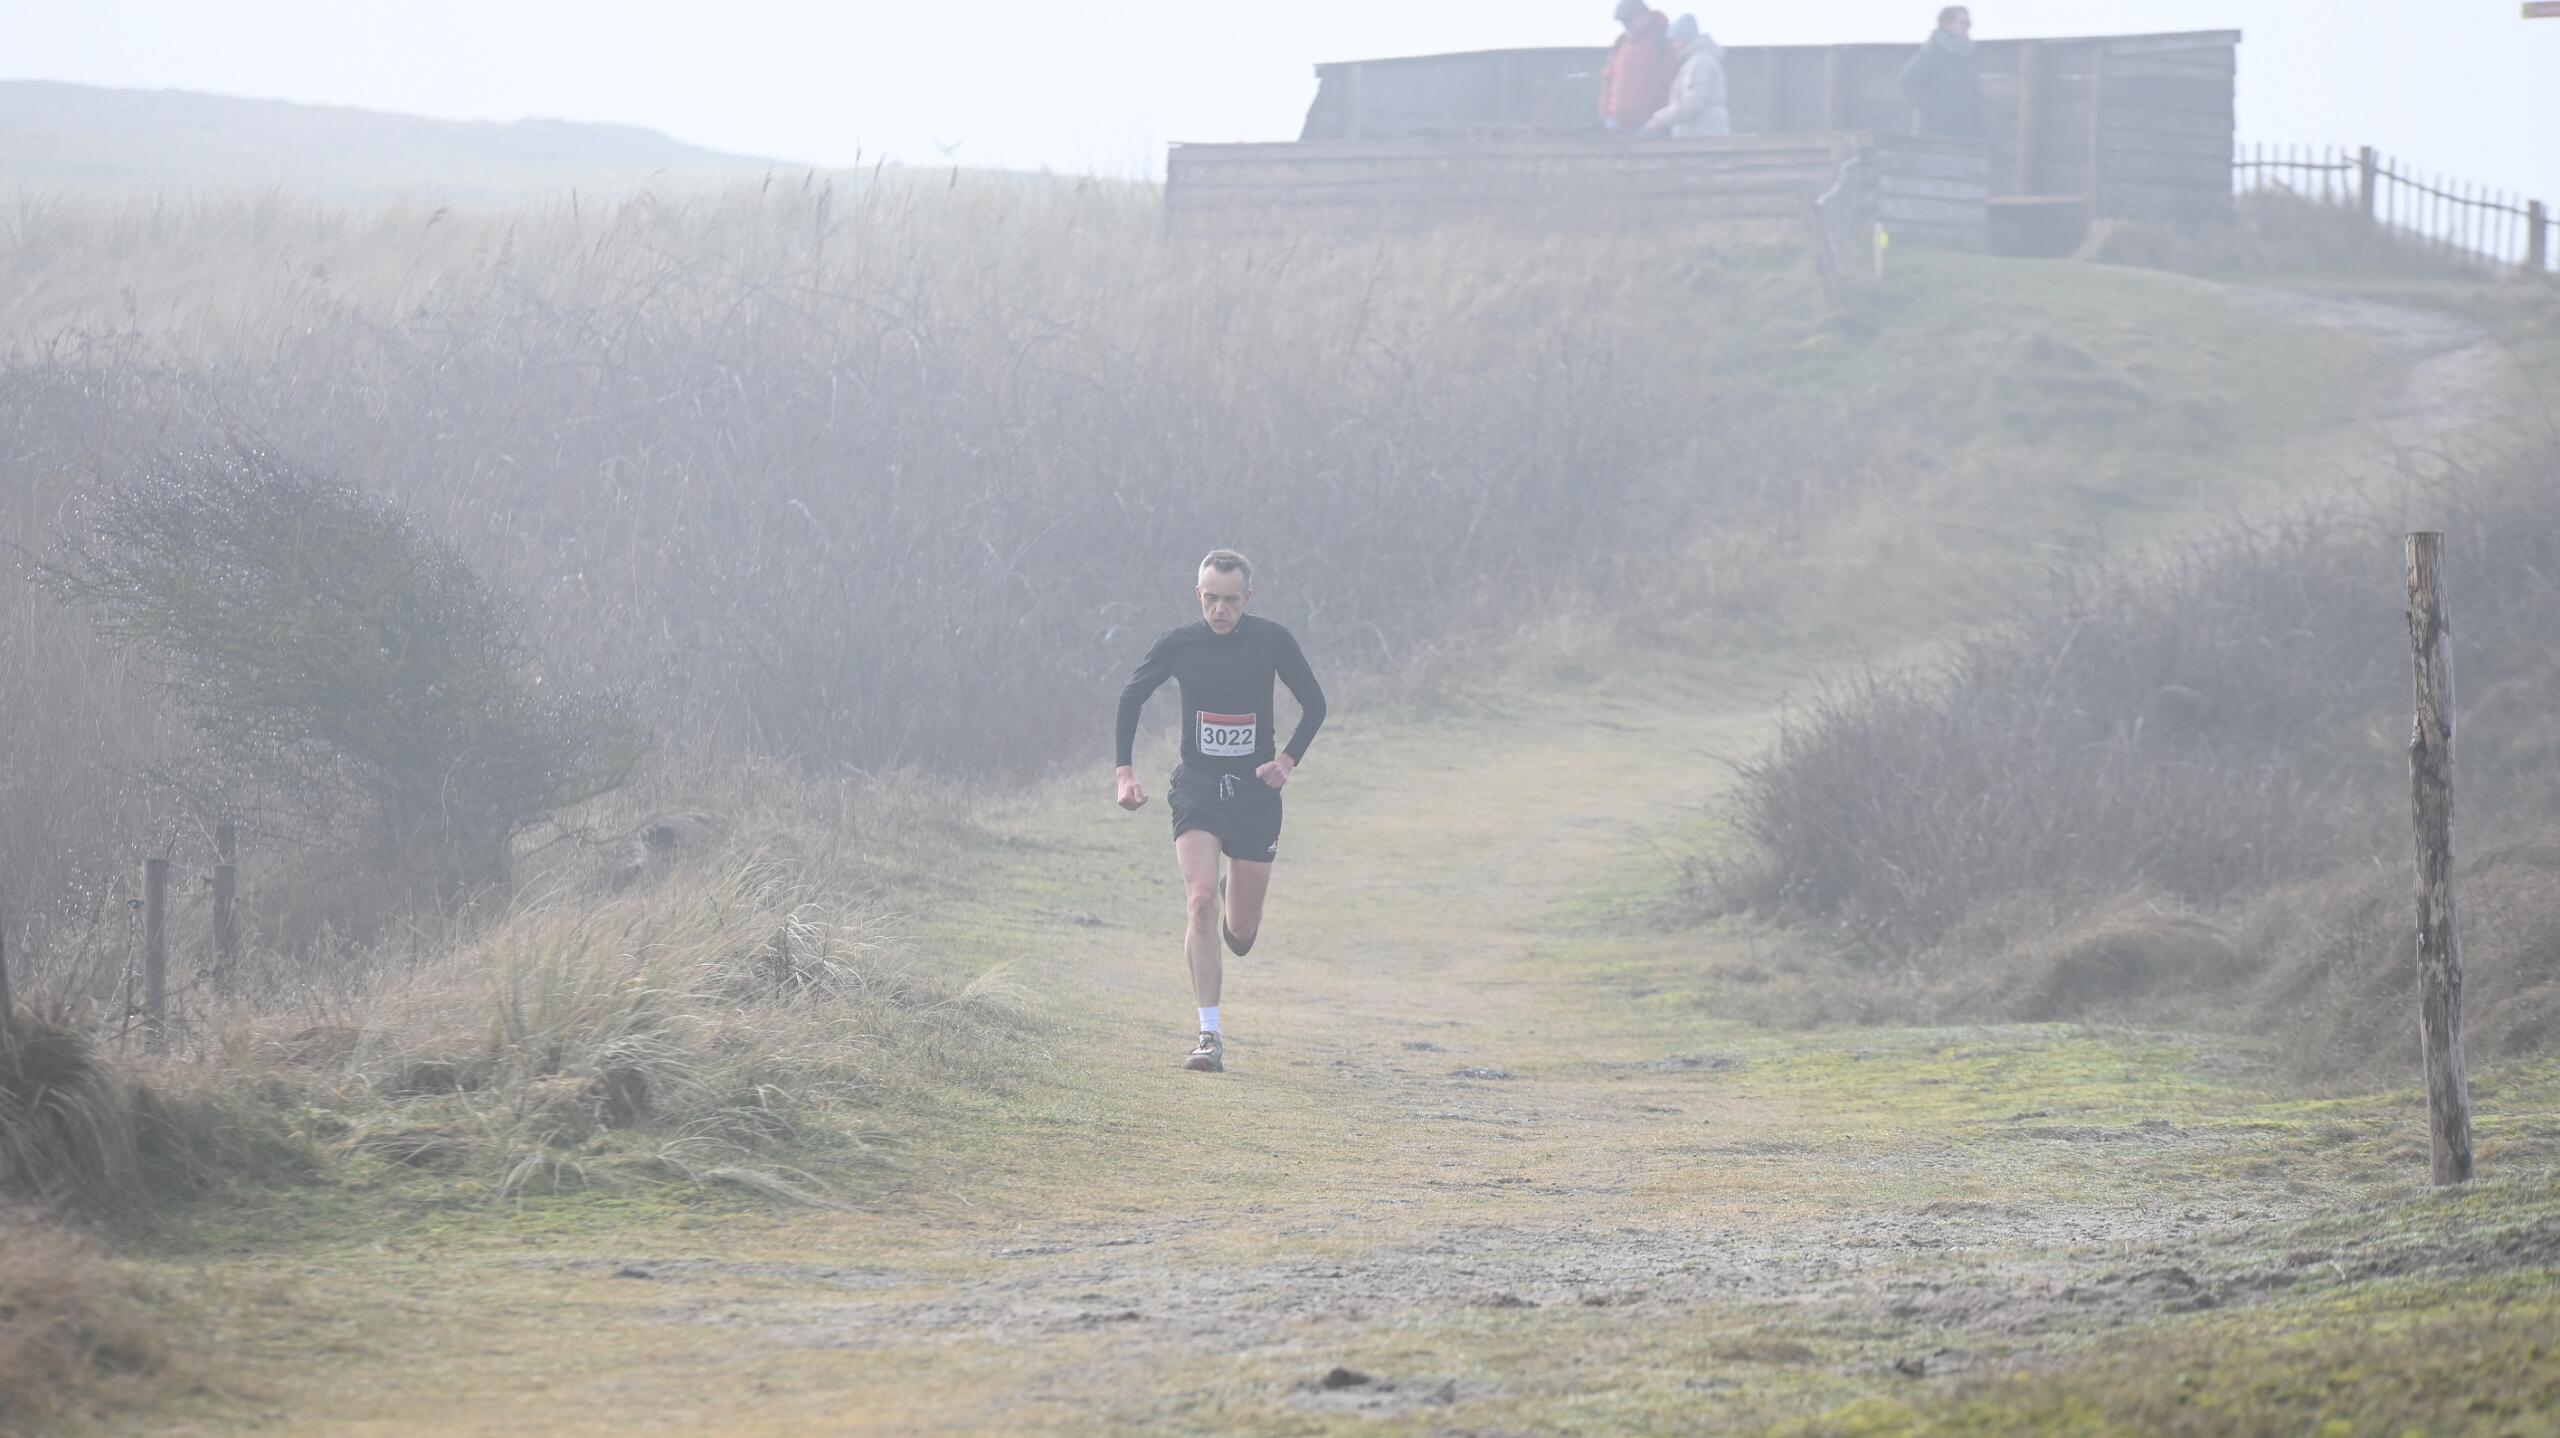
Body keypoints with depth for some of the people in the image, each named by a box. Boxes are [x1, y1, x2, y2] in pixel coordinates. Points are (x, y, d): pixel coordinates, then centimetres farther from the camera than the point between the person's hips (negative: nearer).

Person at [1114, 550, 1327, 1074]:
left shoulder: (1272, 641, -5)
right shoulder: (1177, 645, -5)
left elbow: (1315, 704, 6)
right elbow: (1130, 698, 9)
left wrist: (1288, 760, -9)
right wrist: (1125, 772, 1)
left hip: (1256, 791, 1)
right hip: (1197, 788, -1)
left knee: (1241, 934, 6)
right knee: (1201, 900, -21)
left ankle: (1238, 893, 46)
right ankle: (1209, 1037, -19)